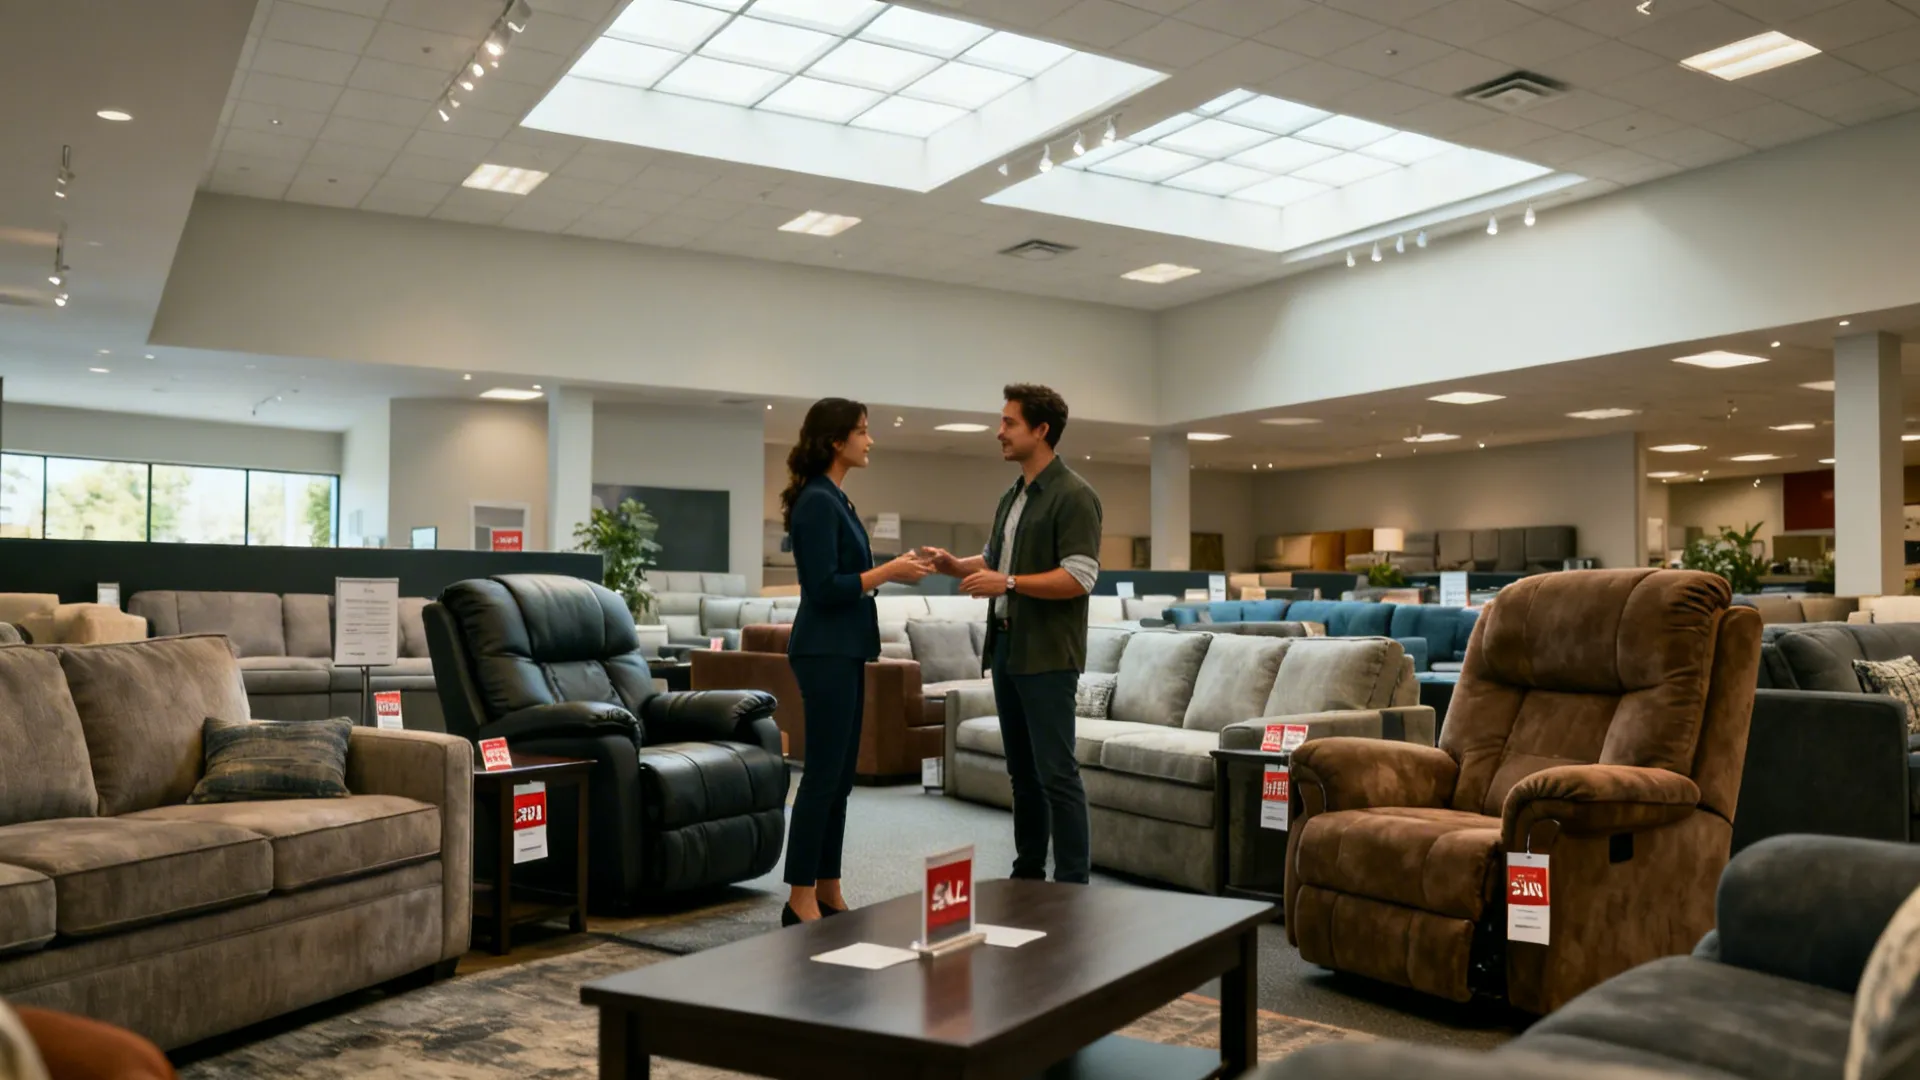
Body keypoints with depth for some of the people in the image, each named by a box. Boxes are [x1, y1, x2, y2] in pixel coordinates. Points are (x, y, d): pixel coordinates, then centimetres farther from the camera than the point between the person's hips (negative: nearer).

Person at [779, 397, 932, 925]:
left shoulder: (835, 499, 15)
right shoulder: (817, 501, -15)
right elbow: (824, 587, -20)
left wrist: (892, 569, 11)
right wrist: (889, 572, -15)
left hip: (845, 651, 10)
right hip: (825, 652, -10)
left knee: (840, 776, 12)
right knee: (822, 775, -5)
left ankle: (828, 893, 19)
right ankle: (800, 901, 4)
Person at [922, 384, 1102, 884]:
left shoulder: (1074, 496, -11)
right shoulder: (1012, 497, 15)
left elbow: (1080, 578, -19)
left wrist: (1008, 583, -22)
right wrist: (955, 565, 6)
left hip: (1047, 655, -8)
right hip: (1007, 647, 9)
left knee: (1056, 773, -6)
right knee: (1022, 771, 14)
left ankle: (1072, 885, 1)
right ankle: (1027, 873, 23)